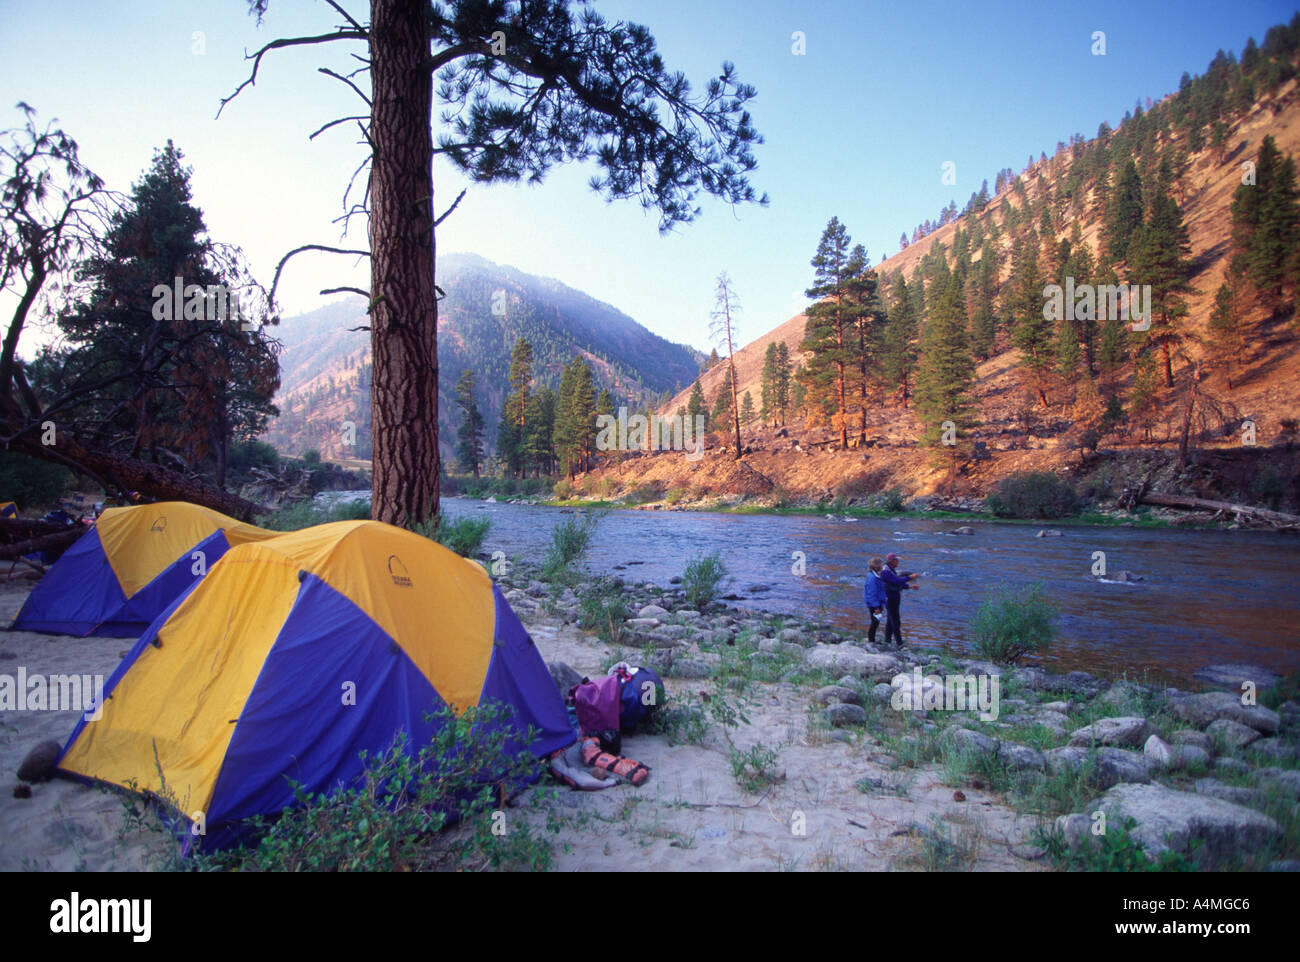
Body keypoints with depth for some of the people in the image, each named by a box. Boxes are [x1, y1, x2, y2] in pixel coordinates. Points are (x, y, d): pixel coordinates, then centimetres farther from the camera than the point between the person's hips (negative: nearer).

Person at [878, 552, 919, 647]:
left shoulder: (892, 570, 12)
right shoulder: (886, 572, -21)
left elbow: (898, 584, 18)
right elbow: (898, 581, -30)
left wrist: (909, 586, 6)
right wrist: (910, 577, -27)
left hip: (894, 599, 10)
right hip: (890, 599, -10)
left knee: (890, 621, 15)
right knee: (896, 622, -8)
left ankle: (887, 641, 23)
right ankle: (900, 644, -7)